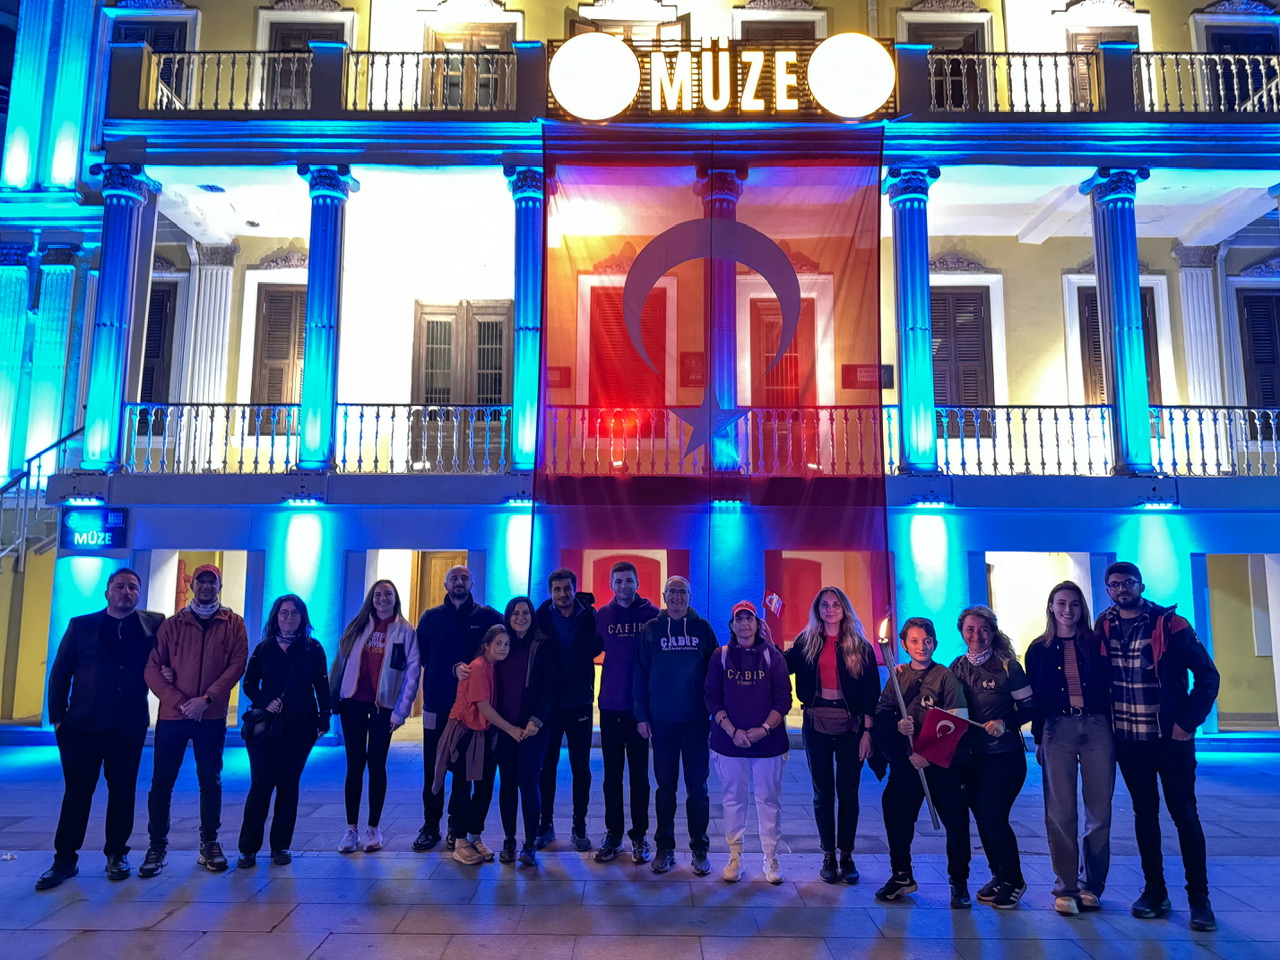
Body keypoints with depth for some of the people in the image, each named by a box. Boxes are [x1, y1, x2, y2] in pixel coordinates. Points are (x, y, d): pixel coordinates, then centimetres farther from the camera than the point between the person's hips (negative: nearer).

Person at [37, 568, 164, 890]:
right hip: (84, 724, 0)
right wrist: (58, 716, 0)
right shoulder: (81, 625, 4)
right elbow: (60, 673, 5)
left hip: (129, 727, 0)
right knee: (76, 793, 6)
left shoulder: (153, 625, 3)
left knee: (122, 792, 7)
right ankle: (65, 860, 18)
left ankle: (116, 854, 20)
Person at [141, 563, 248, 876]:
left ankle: (209, 843, 18)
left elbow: (237, 665, -6)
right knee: (162, 782, 4)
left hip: (212, 716, -1)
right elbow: (152, 667, 0)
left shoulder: (233, 624, 3)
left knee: (211, 781, 7)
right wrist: (179, 701, -12)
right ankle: (157, 846, 16)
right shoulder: (172, 625, 5)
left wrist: (206, 699, -15)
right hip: (172, 714, 1)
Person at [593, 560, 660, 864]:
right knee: (612, 773, 9)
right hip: (610, 705, 2)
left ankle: (639, 837, 17)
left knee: (639, 774, 6)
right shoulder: (602, 615, 4)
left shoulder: (652, 614, -2)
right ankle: (613, 834, 21)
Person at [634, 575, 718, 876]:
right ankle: (664, 848, 21)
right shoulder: (652, 629, 3)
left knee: (697, 787, 5)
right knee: (665, 787, 9)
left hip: (696, 721, 0)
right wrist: (642, 715, -2)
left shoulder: (702, 628, 3)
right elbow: (641, 674, 2)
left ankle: (699, 850, 17)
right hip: (661, 721, 0)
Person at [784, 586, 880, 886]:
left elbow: (871, 692, -3)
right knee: (823, 792, 8)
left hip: (850, 726, -1)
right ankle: (828, 856, 19)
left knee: (848, 793, 6)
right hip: (816, 725, 1)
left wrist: (867, 731, -8)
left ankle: (846, 856, 20)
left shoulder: (860, 646, -1)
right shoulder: (806, 642, 4)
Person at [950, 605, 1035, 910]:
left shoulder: (1007, 665, -10)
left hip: (1004, 755, -5)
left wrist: (1005, 723, -21)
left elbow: (1029, 707, -8)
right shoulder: (958, 667, 4)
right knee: (982, 817, 10)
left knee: (993, 816, -8)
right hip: (971, 756, 5)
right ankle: (999, 876, 29)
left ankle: (1013, 881, 13)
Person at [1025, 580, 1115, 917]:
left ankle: (1091, 885, 17)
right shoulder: (1039, 649, 8)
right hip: (1058, 730, -1)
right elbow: (1033, 697, 8)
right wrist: (1038, 737, 4)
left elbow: (1110, 687, 7)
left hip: (1097, 728, 1)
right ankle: (1065, 887, 6)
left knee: (1099, 810, 4)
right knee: (1060, 812, -2)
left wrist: (1115, 729, 0)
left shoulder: (1096, 643, 8)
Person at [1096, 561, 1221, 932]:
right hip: (1128, 741, 3)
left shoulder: (1170, 624, -9)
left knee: (1184, 814, 4)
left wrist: (1188, 722, -11)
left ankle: (1199, 897, 15)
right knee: (1144, 814, 11)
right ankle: (1154, 892, 21)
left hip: (1172, 738, -3)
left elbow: (1208, 675, -8)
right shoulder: (1104, 627, 2)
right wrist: (1105, 720, 2)